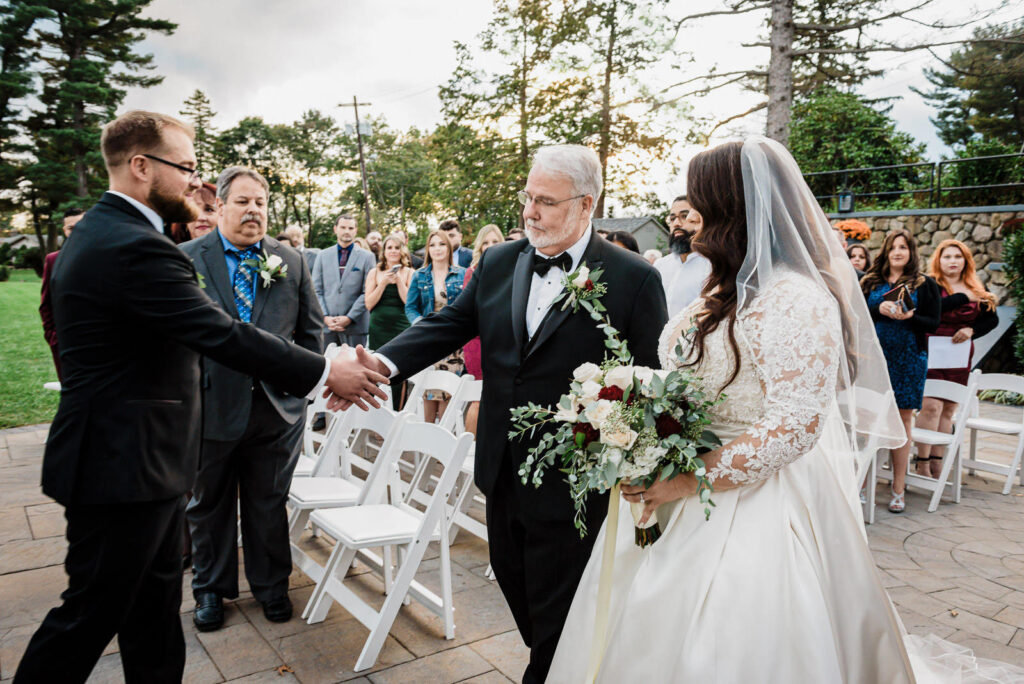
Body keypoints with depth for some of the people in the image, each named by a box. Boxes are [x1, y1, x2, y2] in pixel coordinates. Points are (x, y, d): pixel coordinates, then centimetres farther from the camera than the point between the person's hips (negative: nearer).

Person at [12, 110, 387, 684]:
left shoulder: (100, 232, 12)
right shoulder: (136, 248, -23)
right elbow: (225, 336, -26)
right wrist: (326, 373, -20)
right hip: (126, 465, -10)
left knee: (155, 605, 19)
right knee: (91, 614, 7)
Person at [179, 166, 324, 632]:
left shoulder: (291, 262, 5)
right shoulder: (186, 258, -2)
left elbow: (311, 328, 9)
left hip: (276, 406, 2)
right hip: (211, 405, -1)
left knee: (269, 504, 14)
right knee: (209, 505, 15)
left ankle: (271, 585, 33)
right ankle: (211, 588, 35)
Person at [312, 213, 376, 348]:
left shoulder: (367, 257, 5)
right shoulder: (323, 256, 13)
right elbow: (316, 290, 9)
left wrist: (349, 318, -10)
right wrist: (325, 317, -5)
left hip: (354, 326, -2)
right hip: (326, 324, 2)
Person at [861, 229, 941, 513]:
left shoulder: (925, 285, 6)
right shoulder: (870, 282, 10)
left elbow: (934, 323, 1)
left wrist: (909, 317, -17)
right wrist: (878, 310, -13)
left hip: (908, 359, -1)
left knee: (902, 421, 3)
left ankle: (898, 488, 12)